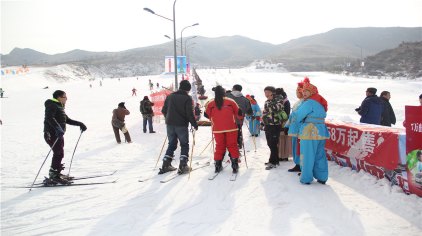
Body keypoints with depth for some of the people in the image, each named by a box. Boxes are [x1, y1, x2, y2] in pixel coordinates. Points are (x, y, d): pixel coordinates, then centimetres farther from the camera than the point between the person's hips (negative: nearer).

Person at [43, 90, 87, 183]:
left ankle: (55, 174, 20)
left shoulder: (59, 107, 21)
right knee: (59, 154, -13)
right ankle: (54, 175, -9)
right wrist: (58, 128, -38)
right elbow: (50, 118, -26)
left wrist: (79, 124, 18)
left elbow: (67, 120, 26)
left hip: (59, 134, 10)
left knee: (59, 154, 11)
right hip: (52, 134, -10)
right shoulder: (52, 106, -9)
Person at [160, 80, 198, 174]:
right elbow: (189, 113, -13)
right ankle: (183, 166, -1)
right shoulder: (187, 98, -7)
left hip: (170, 124, 5)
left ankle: (165, 165, 11)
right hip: (181, 125, -5)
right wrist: (194, 124, -3)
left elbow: (164, 110, 11)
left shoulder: (170, 96, 9)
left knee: (171, 144, 16)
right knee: (184, 145, 8)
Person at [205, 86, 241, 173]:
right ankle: (235, 165, 4)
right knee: (232, 146, 7)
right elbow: (239, 112, 2)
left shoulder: (210, 103, -1)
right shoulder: (230, 101, -4)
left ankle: (218, 165, 12)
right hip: (231, 128, -1)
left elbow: (207, 115, 7)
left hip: (217, 129, 1)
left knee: (219, 146, 12)